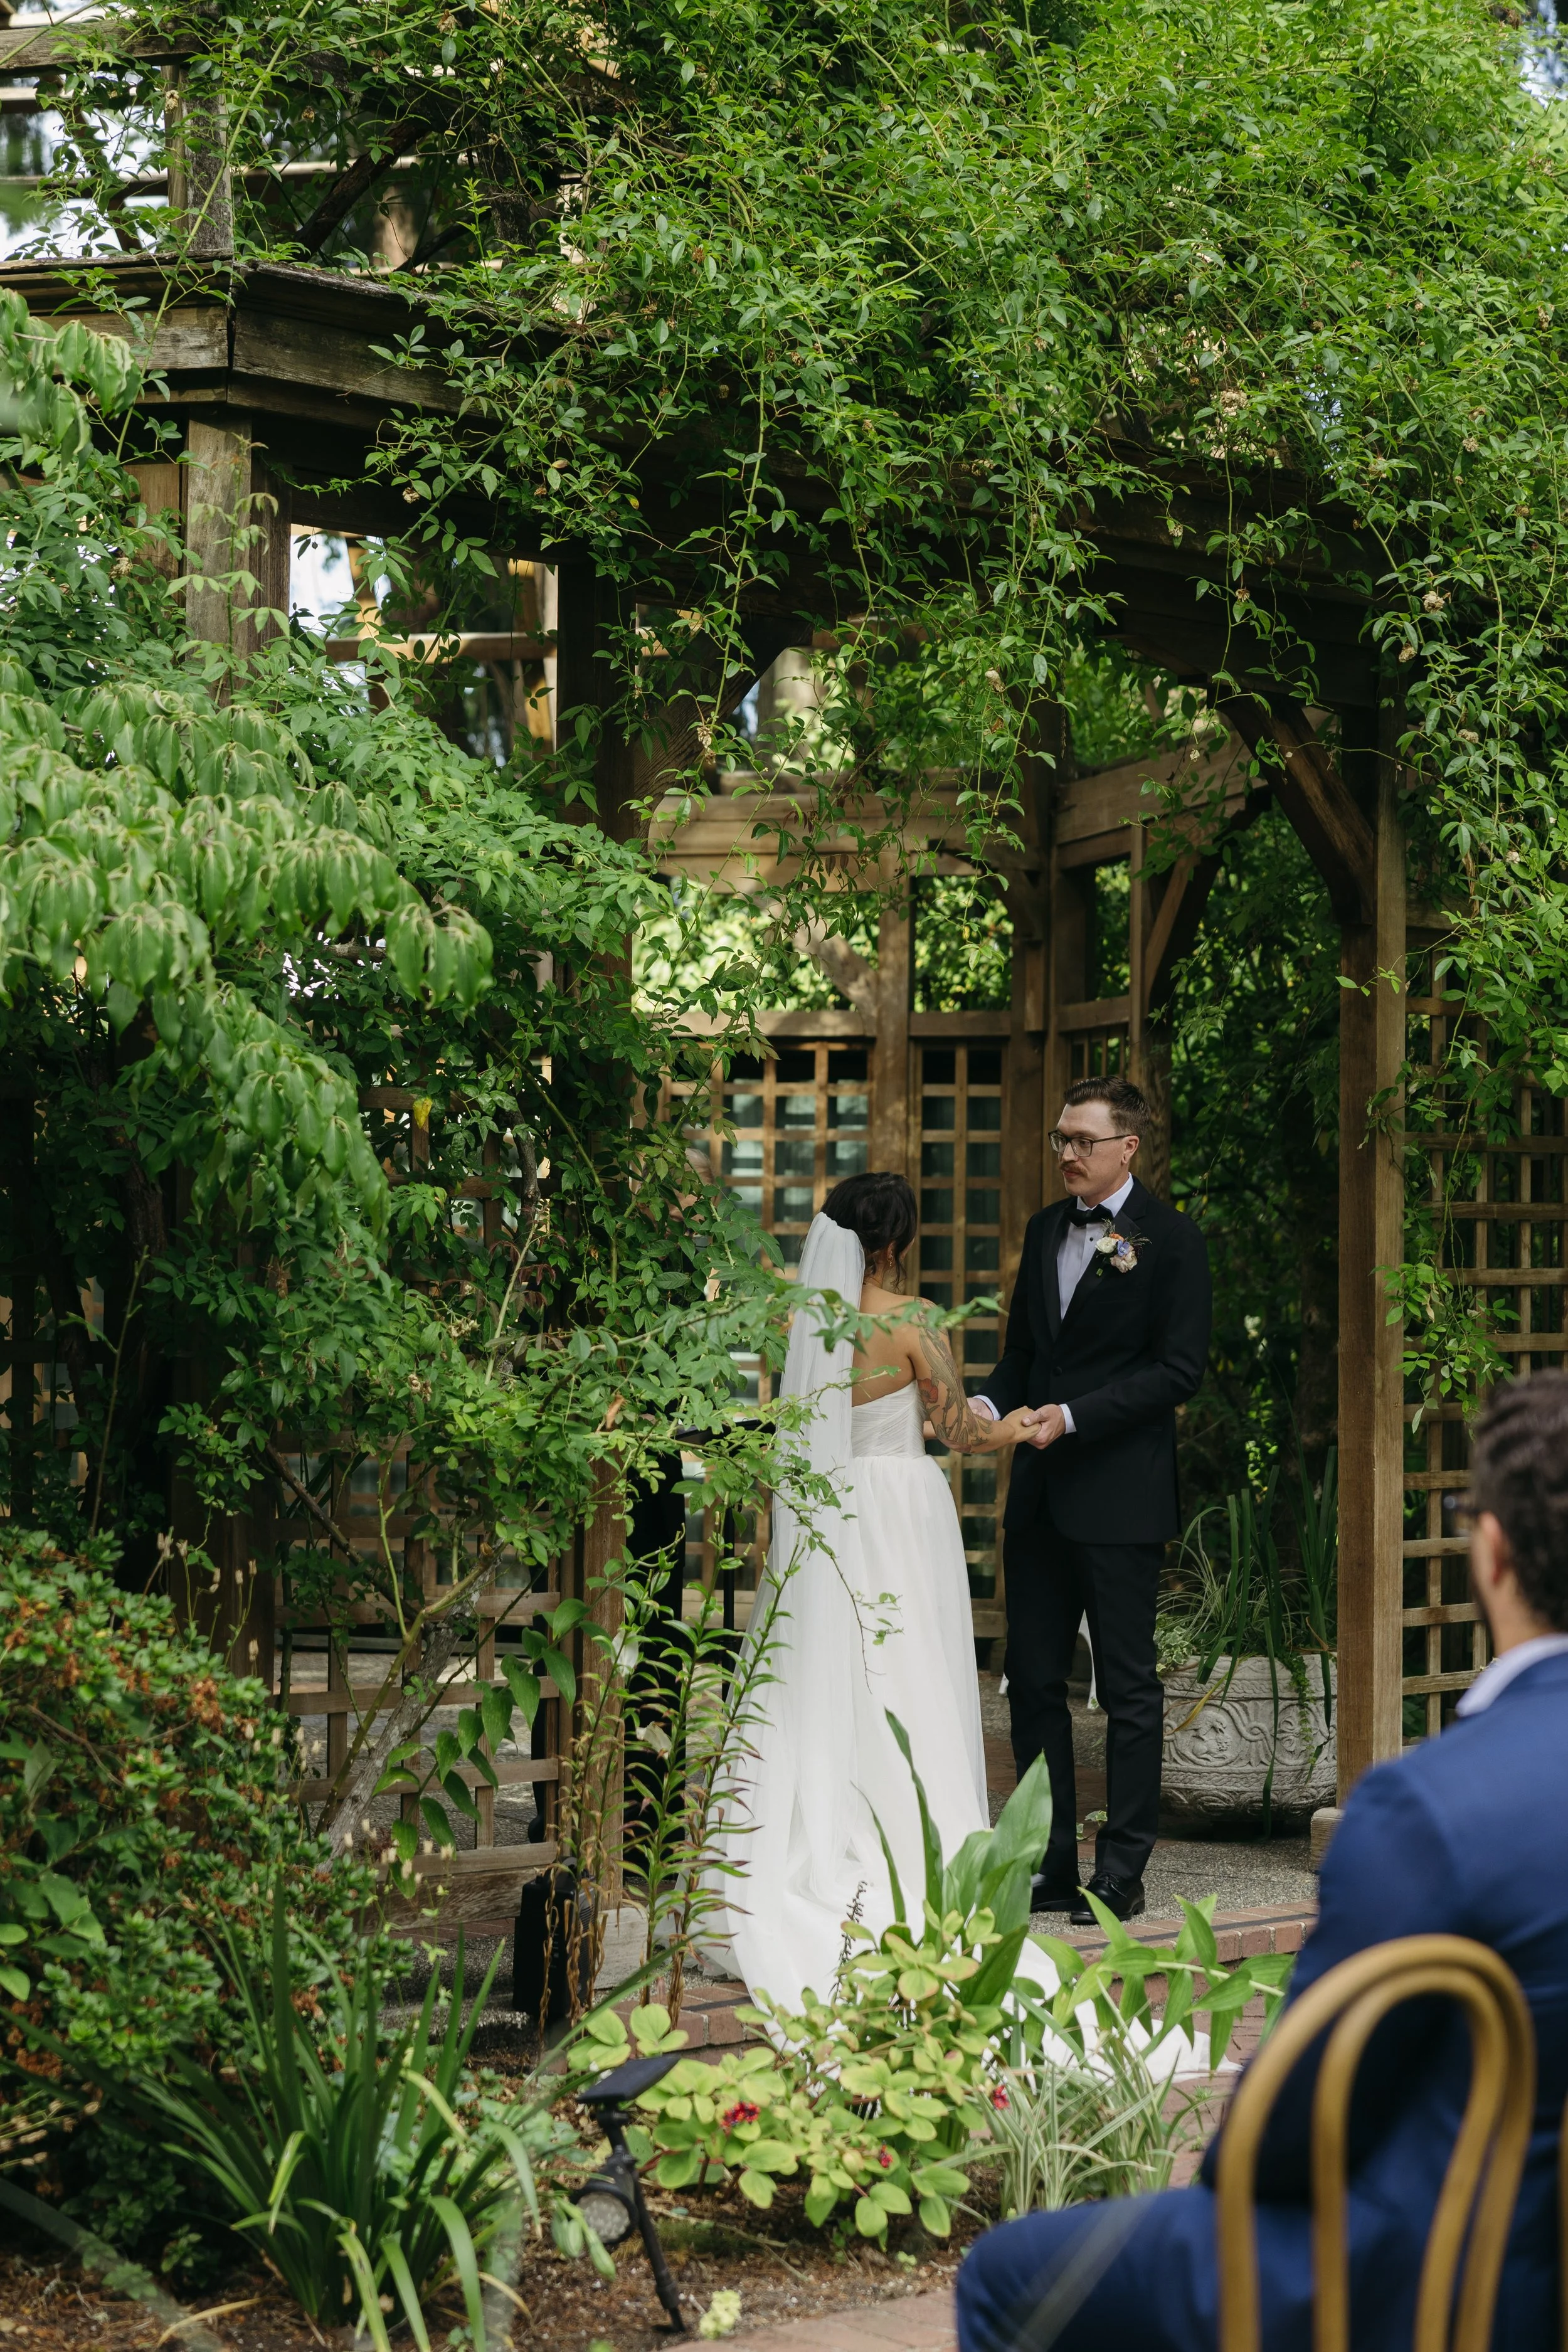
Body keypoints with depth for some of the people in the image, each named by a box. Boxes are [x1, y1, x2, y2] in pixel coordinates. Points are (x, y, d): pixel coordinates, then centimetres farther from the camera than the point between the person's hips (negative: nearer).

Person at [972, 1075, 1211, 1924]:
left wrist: (1073, 1416, -17)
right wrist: (991, 1402, -2)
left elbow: (1178, 1368, -11)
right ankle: (1050, 1868, 17)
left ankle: (1121, 1872, 10)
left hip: (1120, 1495, -6)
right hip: (1040, 1494, 7)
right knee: (1033, 1681, 8)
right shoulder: (1045, 1229, 13)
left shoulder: (1170, 1238, -6)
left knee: (1128, 1688, 2)